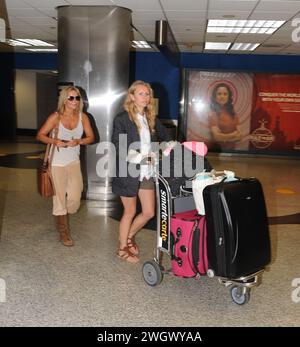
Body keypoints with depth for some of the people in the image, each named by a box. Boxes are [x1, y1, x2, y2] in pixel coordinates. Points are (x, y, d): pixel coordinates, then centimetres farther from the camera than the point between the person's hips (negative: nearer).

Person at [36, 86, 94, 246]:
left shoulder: (83, 117, -2)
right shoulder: (56, 117, -11)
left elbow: (91, 137, 0)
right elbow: (40, 135, -7)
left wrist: (78, 141, -19)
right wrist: (54, 141, -24)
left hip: (74, 161, 3)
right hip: (57, 162, -3)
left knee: (75, 197, -1)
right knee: (60, 196, 4)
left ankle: (60, 216, 32)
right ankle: (63, 230, 22)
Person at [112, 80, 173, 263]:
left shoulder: (151, 118, 7)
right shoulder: (122, 119, -11)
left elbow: (166, 137, 14)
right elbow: (118, 149, -16)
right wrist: (140, 158, -23)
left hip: (147, 172, 6)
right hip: (129, 172, -6)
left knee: (149, 212, 10)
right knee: (130, 212, 9)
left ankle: (129, 237, 37)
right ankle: (122, 248, 32)